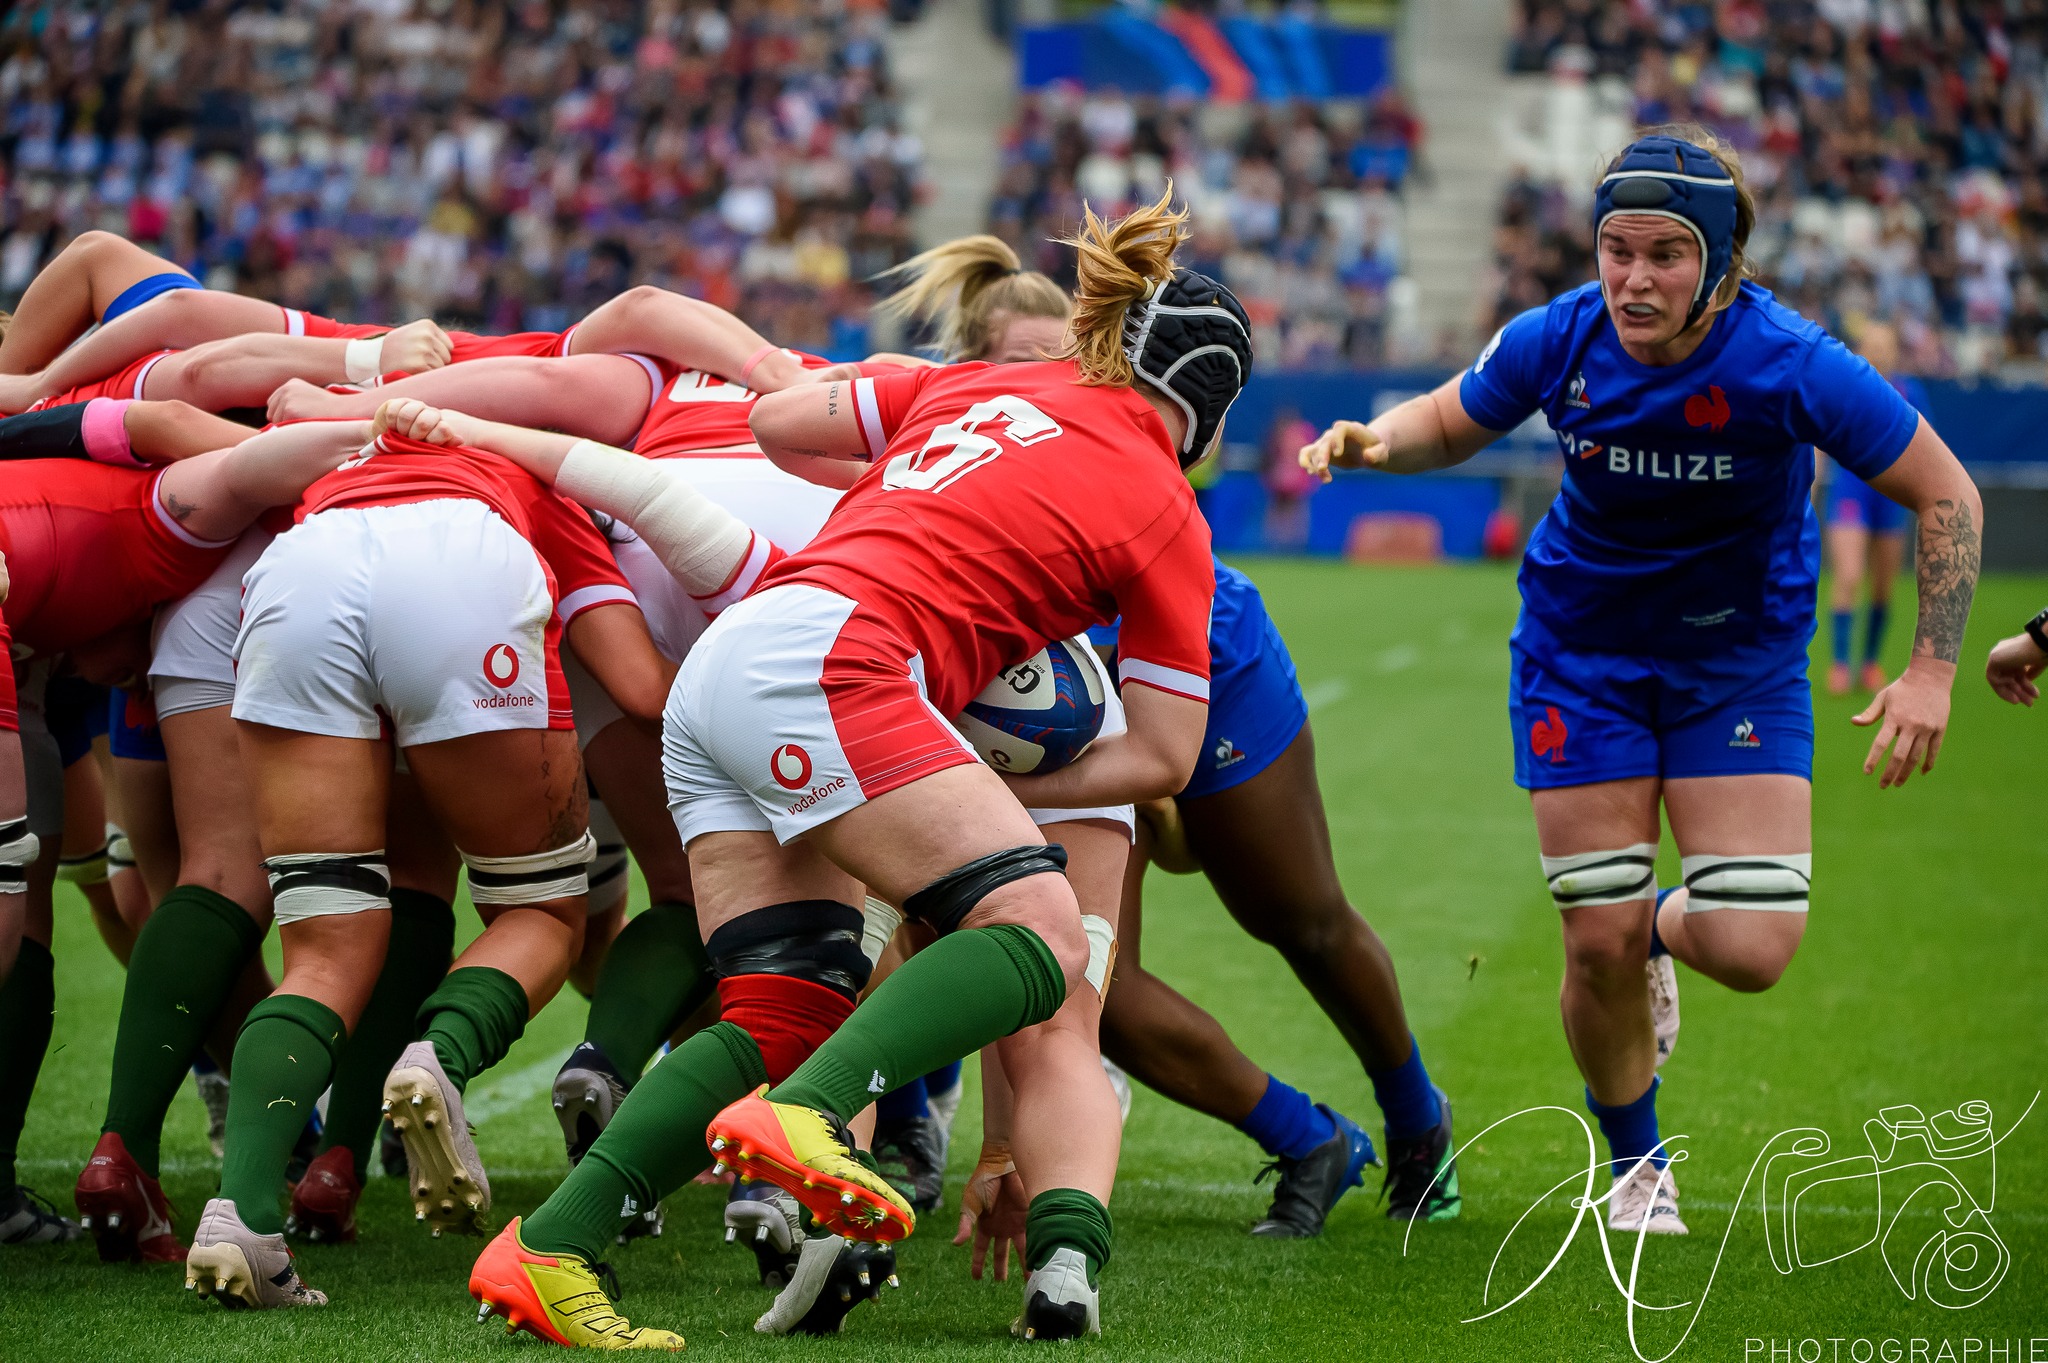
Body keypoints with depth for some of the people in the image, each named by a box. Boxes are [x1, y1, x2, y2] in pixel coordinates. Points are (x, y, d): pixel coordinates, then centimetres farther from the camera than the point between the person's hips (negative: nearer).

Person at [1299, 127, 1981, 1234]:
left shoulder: (1790, 364, -25)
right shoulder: (1557, 341, -18)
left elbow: (1947, 495, -13)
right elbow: (1450, 423, 4)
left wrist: (1932, 669, -17)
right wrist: (1374, 442, -18)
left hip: (1741, 662, -1)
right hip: (1583, 653, 1)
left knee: (1749, 952, -12)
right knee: (1598, 950, -3)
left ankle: (1662, 926, 28)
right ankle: (1634, 1164, 27)